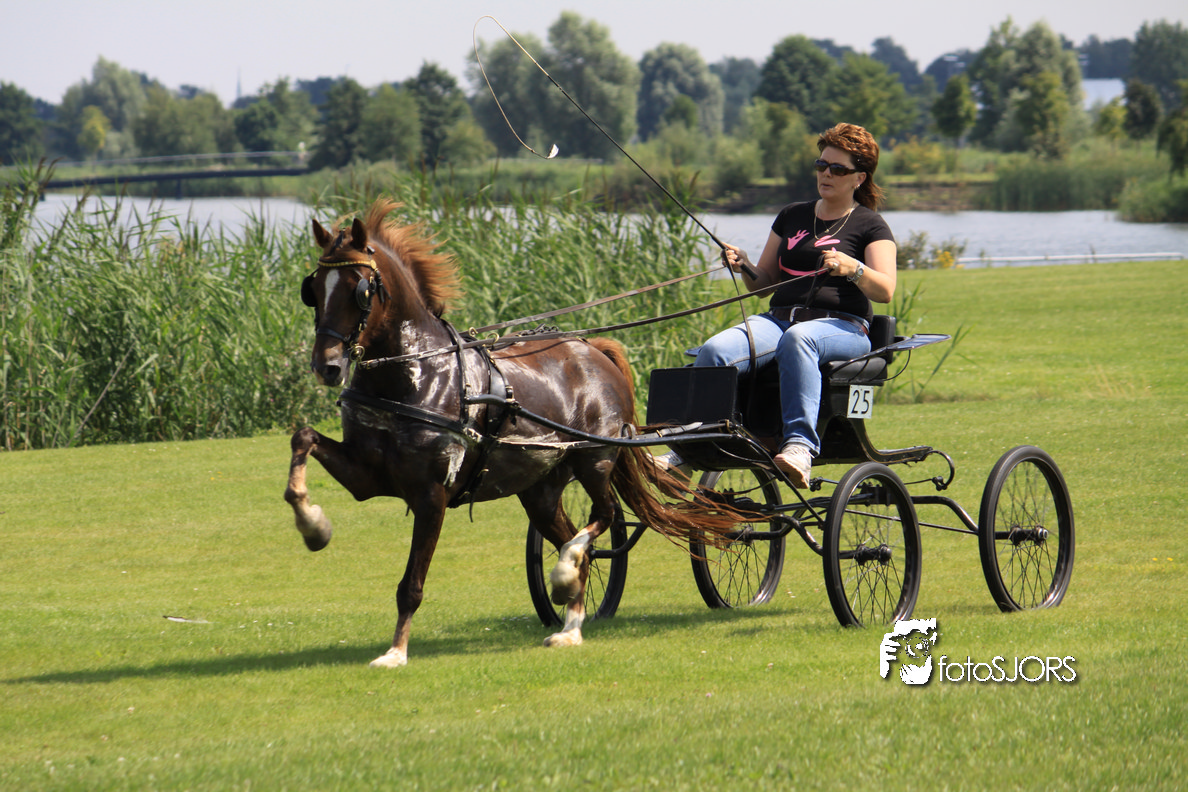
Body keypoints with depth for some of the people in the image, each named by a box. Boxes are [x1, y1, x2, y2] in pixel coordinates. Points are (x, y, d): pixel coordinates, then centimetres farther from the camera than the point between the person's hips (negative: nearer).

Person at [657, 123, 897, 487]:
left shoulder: (870, 226, 7)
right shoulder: (792, 217, 22)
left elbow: (885, 290, -5)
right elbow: (765, 281, 24)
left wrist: (852, 268, -24)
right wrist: (745, 267, 2)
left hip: (841, 325, -5)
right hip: (779, 317, 5)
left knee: (798, 339, -42)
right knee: (716, 350, -25)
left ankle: (800, 443, -54)